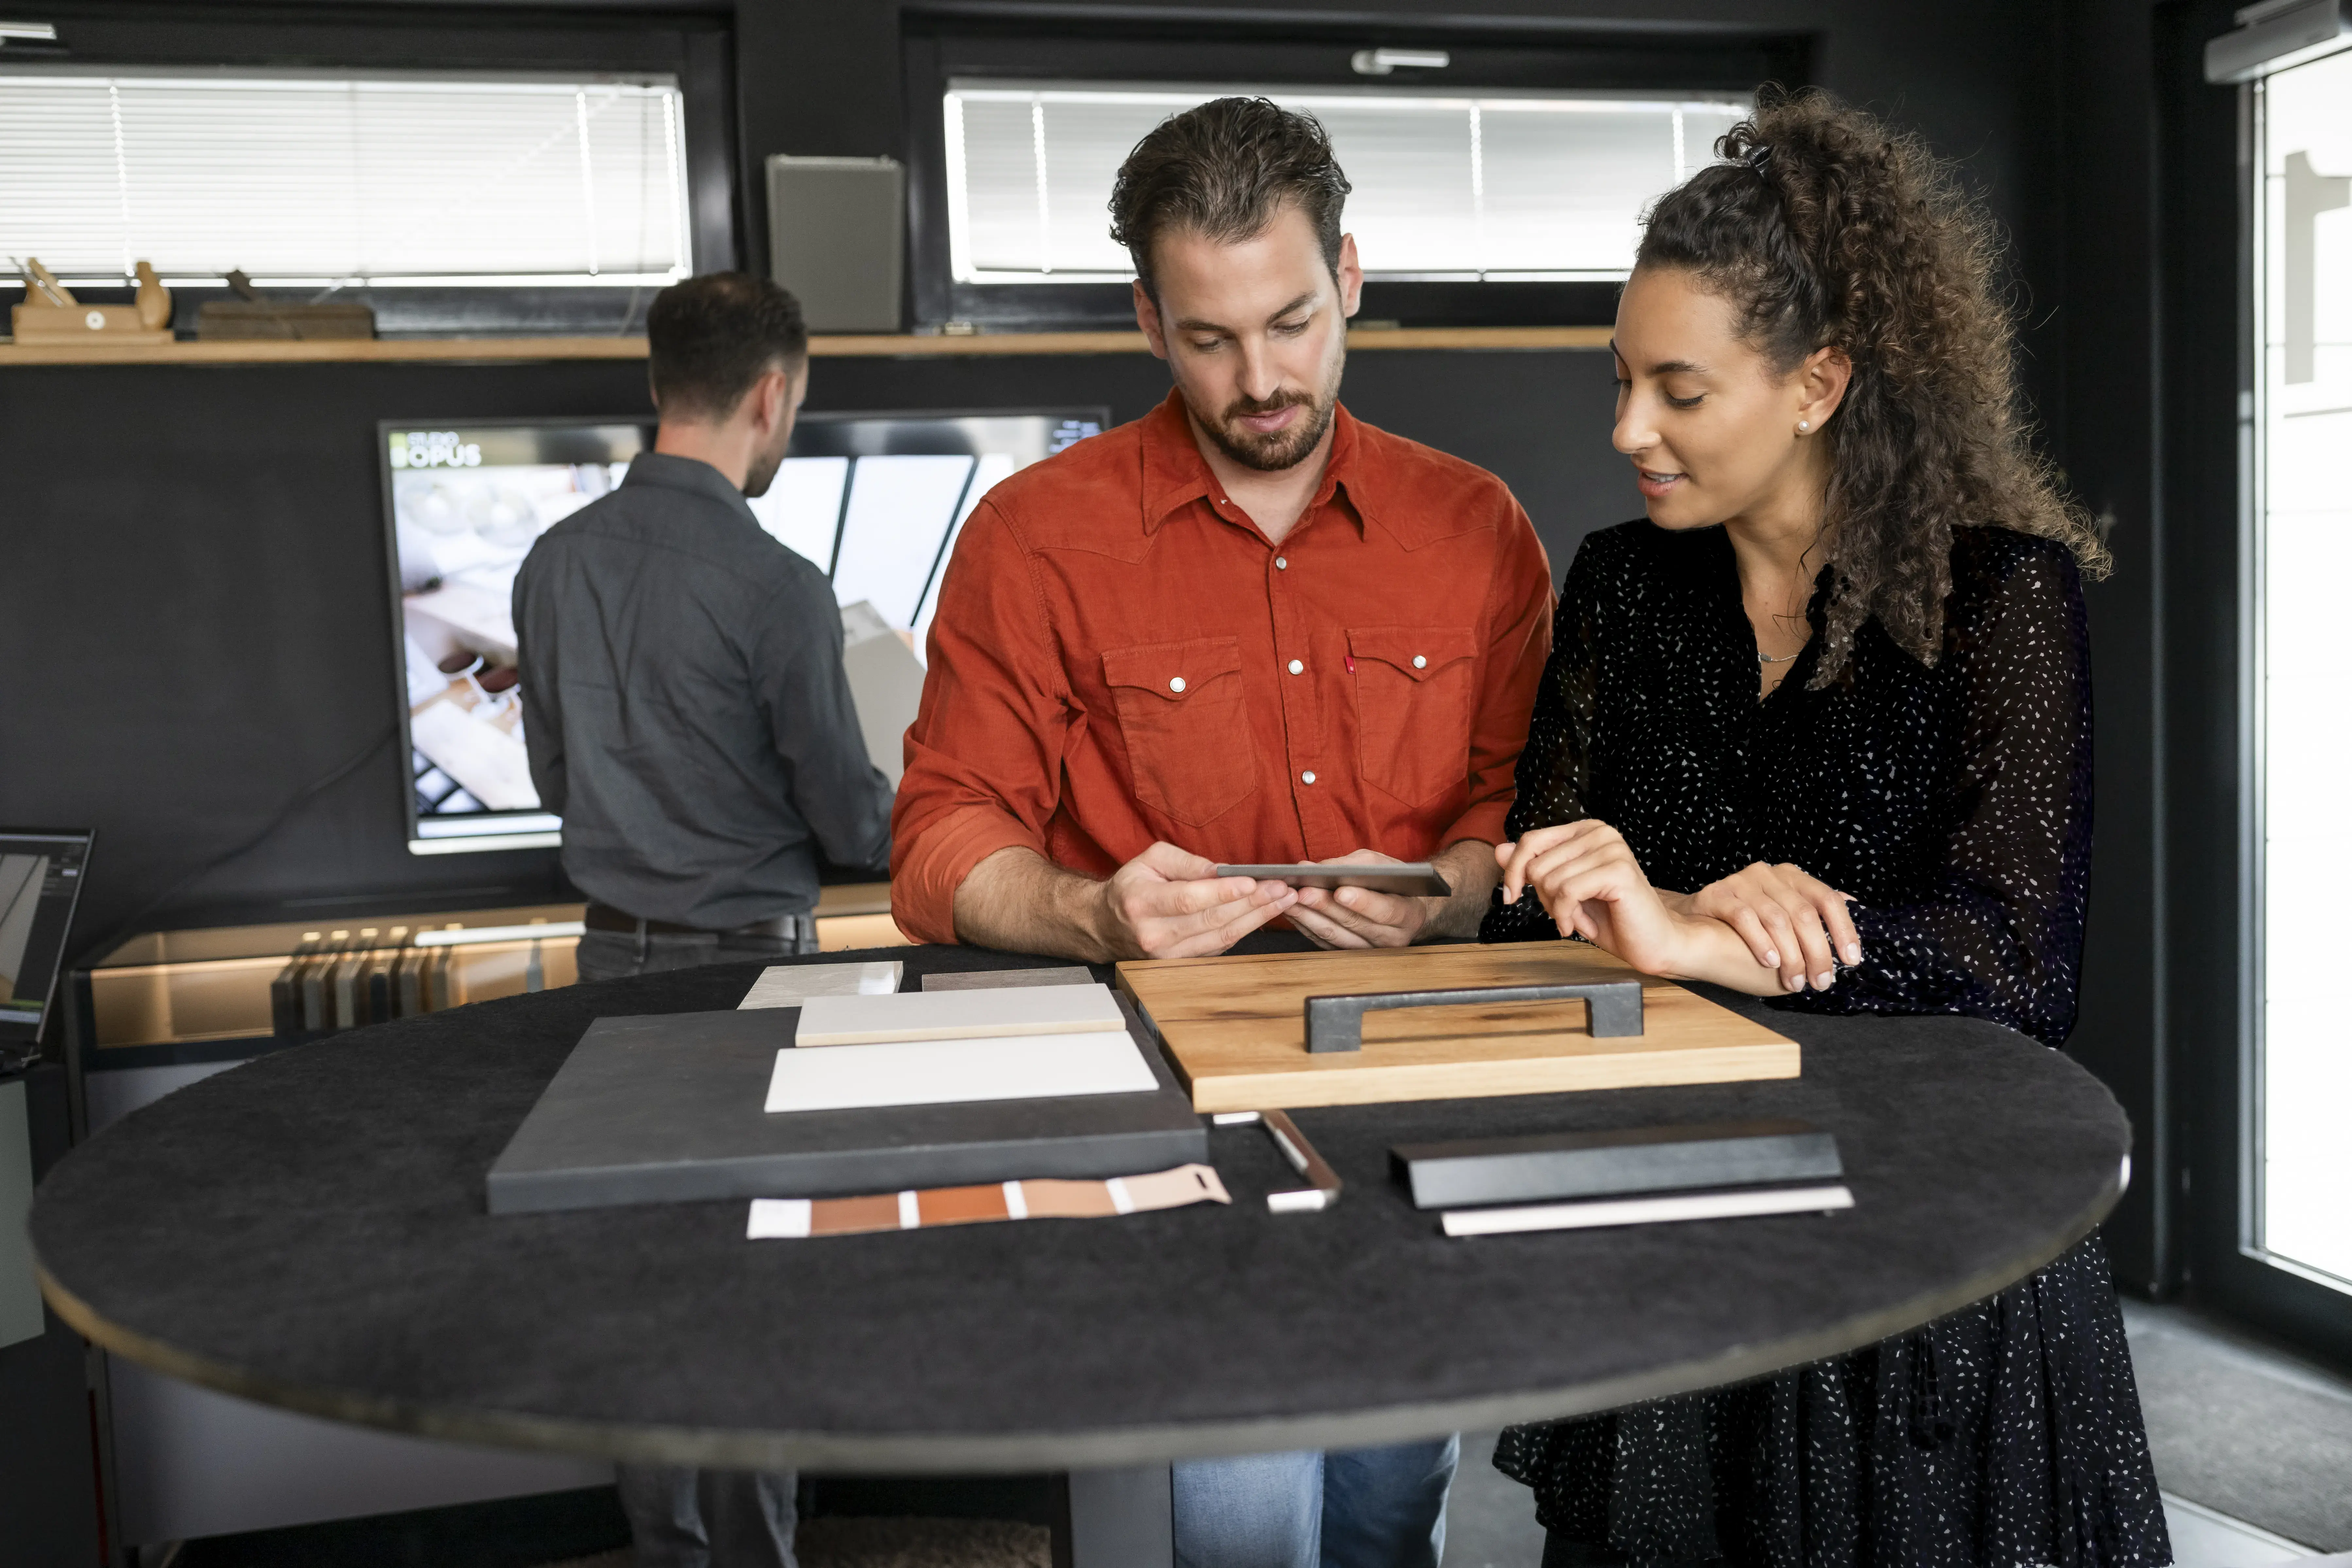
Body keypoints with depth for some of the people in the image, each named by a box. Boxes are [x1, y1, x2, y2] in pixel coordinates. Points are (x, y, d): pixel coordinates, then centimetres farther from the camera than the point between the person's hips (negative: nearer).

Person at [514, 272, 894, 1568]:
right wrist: (905, 818, 9)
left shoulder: (558, 561, 1)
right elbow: (853, 825, -12)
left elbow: (556, 778, 12)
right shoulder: (774, 587, -19)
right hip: (746, 961, -6)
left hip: (617, 956, 6)